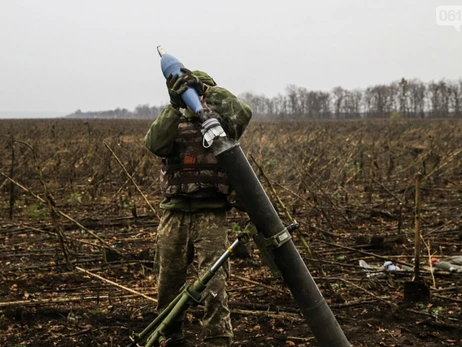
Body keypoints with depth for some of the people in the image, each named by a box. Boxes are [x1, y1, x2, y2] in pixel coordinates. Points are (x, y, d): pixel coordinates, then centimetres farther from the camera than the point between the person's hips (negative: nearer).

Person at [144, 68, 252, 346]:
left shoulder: (220, 125, 5)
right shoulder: (175, 125, 9)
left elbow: (243, 114, -17)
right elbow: (155, 144, -12)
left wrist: (207, 89, -20)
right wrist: (175, 105, -21)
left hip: (211, 215, -3)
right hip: (175, 214, 3)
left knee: (214, 285, -10)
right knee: (169, 282, 13)